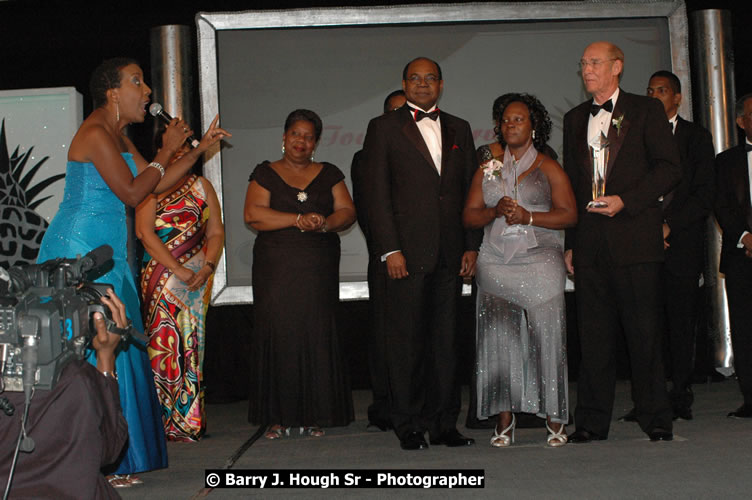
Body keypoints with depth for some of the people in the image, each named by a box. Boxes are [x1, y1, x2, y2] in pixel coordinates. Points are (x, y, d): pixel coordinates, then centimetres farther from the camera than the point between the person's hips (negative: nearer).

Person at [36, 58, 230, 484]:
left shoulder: (118, 136, 16)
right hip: (81, 253, -10)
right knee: (93, 354, -7)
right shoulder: (96, 133, -14)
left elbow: (156, 185, 16)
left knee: (115, 349, 9)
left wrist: (201, 148, 13)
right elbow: (131, 193, -17)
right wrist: (167, 150, -8)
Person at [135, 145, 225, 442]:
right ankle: (167, 421, -5)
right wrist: (178, 270, -12)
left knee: (191, 342, 1)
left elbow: (216, 233, 12)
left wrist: (207, 267, -6)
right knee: (163, 340, -8)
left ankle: (190, 420, 4)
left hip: (196, 278, 3)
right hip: (160, 278, -3)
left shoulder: (201, 187, 14)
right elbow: (145, 232, -6)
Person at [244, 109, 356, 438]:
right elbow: (253, 214, -6)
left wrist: (324, 223, -16)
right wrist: (299, 219, -14)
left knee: (318, 334, -4)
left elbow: (347, 212, 5)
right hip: (275, 270, -1)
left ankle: (315, 415, 3)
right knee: (278, 334, -5)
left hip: (319, 270, 1)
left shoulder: (329, 174, 14)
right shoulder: (266, 174, 8)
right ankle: (278, 417, 1)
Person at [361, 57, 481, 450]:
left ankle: (443, 424, 15)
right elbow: (377, 194, -3)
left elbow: (470, 191, 15)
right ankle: (408, 426, 8)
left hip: (449, 255, 4)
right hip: (406, 254, -4)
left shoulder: (459, 130, 16)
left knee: (445, 340, 7)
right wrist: (390, 250, -11)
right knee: (405, 342, -1)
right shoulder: (384, 128, 4)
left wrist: (471, 245, 6)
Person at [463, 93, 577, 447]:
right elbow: (468, 216, 13)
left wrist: (528, 217, -12)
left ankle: (554, 419, -2)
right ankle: (504, 420, -2)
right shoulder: (488, 169, 17)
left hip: (540, 262, -2)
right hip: (496, 265, 3)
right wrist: (495, 211, -6)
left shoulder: (548, 168, 8)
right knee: (499, 338, -6)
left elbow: (569, 215, 0)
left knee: (545, 336, -9)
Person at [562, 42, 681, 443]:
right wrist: (569, 242, 12)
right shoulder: (574, 119, 19)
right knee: (593, 334, 4)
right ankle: (592, 421, 10)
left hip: (634, 239, -4)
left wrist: (624, 200, -13)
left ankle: (655, 419, 6)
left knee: (644, 331, -3)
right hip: (590, 242, 4)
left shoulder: (646, 110, 5)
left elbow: (669, 168, -2)